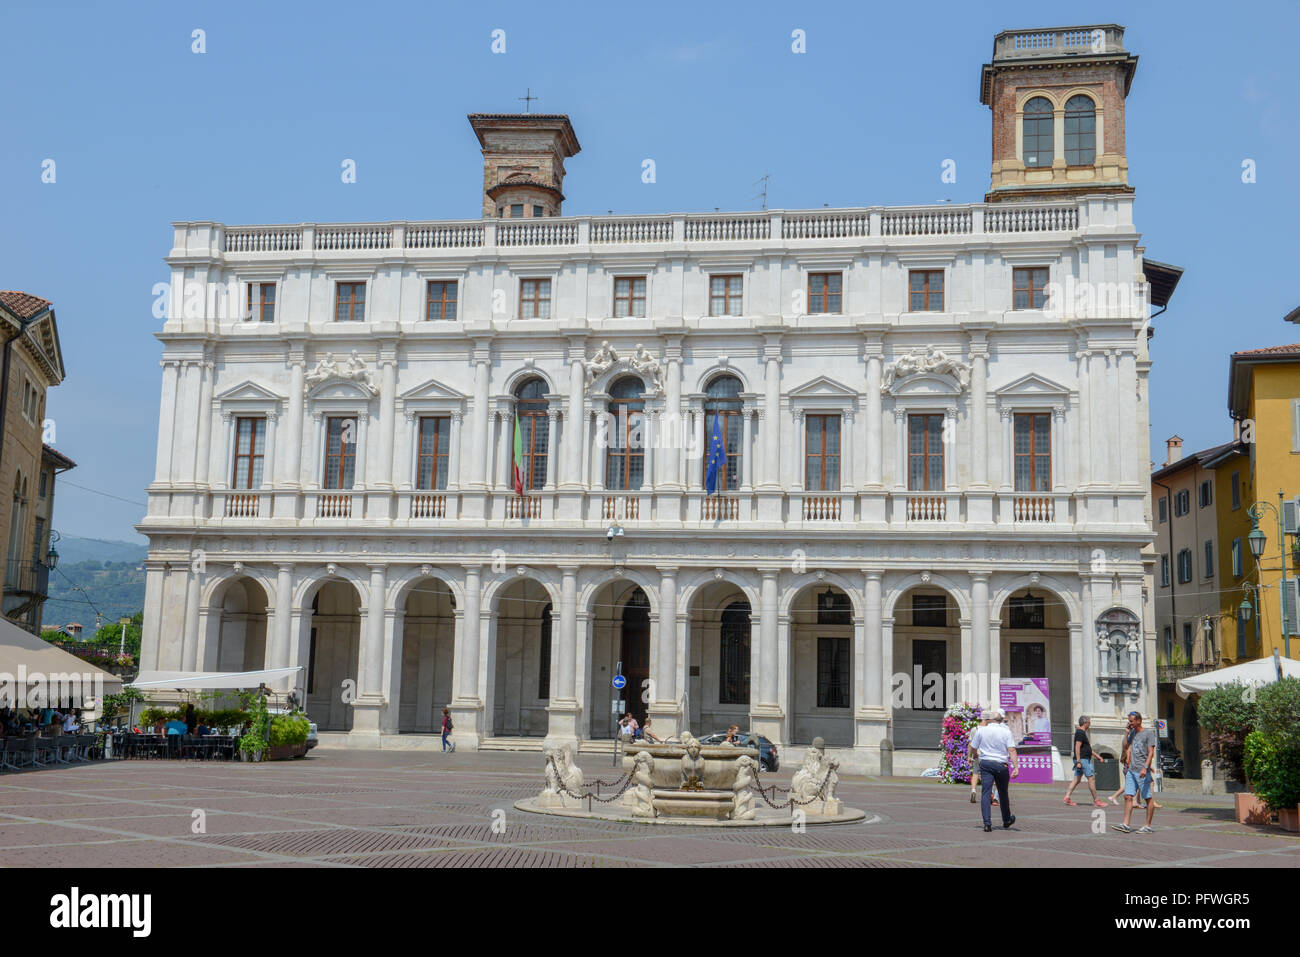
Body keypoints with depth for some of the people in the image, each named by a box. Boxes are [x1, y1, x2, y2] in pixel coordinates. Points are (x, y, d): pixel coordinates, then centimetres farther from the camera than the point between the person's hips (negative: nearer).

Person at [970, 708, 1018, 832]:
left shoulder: (981, 730, 2)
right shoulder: (1006, 732, -1)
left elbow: (973, 748, 8)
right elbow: (1012, 750, -10)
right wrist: (1016, 767, -13)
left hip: (985, 763, 0)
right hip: (1001, 765, 0)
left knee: (986, 793, -3)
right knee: (1003, 794, 16)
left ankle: (987, 823, -15)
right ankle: (1006, 821, 34)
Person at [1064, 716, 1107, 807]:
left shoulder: (1082, 732, 19)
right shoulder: (1080, 733, -14)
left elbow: (1087, 747, 28)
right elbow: (1077, 747, -21)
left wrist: (1097, 756, 29)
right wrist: (1078, 761, -25)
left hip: (1081, 760, 10)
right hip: (1082, 759, -10)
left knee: (1077, 779, 7)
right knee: (1091, 778, -5)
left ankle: (1067, 797, 2)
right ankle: (1096, 800, 0)